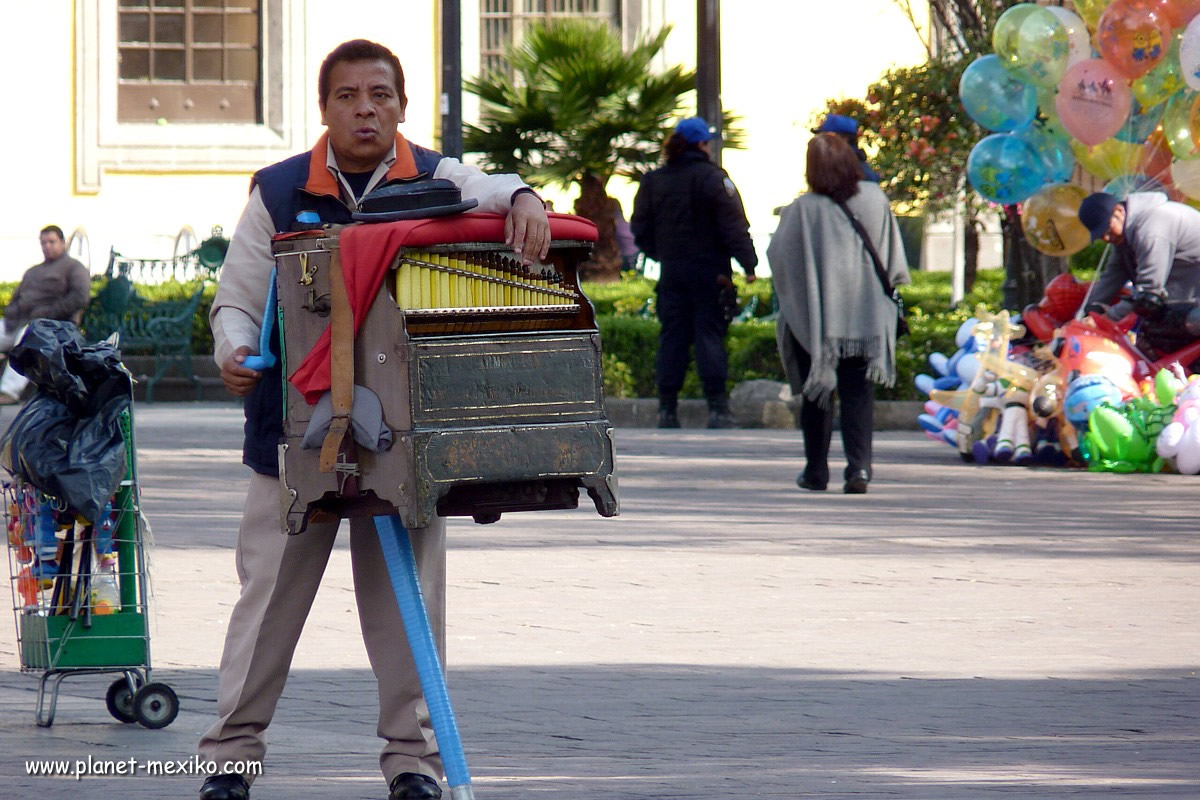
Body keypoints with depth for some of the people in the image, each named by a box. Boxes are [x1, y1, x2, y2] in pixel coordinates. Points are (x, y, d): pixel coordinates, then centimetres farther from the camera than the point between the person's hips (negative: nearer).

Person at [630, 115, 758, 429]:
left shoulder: (653, 181, 8)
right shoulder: (713, 178, -8)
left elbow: (640, 229, 12)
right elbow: (734, 226, -13)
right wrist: (747, 263, -13)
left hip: (671, 272, 4)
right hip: (709, 271, -4)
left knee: (672, 336, 7)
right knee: (710, 334, -3)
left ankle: (667, 409, 5)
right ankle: (717, 408, -8)